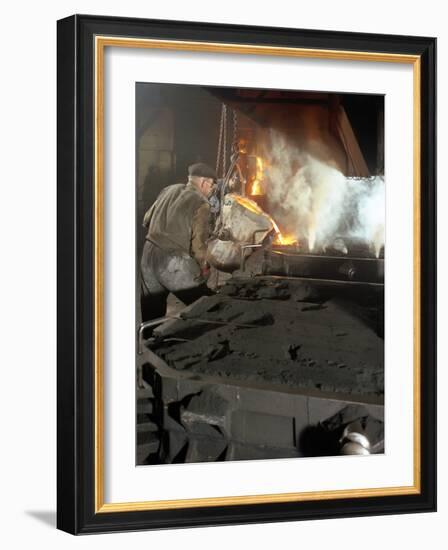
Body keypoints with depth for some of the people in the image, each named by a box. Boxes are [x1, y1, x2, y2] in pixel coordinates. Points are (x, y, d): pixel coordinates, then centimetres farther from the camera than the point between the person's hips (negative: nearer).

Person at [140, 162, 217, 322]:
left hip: (148, 256, 7)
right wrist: (204, 267, 3)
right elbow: (198, 243, -13)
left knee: (151, 314, 17)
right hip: (174, 263, -7)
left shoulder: (169, 190, 11)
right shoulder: (201, 204, -8)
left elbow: (146, 221, 18)